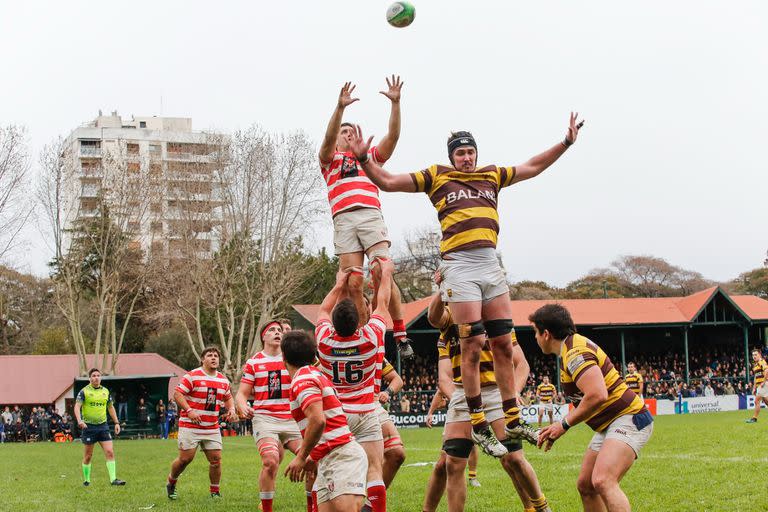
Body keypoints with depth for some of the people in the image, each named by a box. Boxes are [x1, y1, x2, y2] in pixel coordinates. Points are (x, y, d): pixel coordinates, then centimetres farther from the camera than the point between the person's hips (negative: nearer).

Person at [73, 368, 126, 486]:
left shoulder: (106, 391, 9)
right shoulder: (84, 391, -4)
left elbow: (111, 407, 19)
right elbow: (77, 406, -12)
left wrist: (116, 423, 14)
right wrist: (79, 420, -28)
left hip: (103, 426, 3)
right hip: (89, 427, -3)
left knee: (110, 452, -9)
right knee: (88, 456, 5)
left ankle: (113, 479, -10)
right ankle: (86, 480, 19)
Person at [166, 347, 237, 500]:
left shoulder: (223, 380, 11)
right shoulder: (192, 376, -8)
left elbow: (228, 398, 25)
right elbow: (177, 394, -11)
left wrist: (231, 409, 4)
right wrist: (189, 410, -23)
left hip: (212, 428, 5)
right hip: (190, 426, -5)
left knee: (216, 459, -3)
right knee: (185, 458, -6)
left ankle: (215, 491, 13)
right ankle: (171, 483, 19)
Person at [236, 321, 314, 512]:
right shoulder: (253, 363, 7)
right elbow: (241, 394, 5)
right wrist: (243, 408, -15)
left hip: (291, 420, 3)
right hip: (265, 419, -2)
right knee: (270, 461, -25)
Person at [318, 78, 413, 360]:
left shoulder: (370, 156, 28)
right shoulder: (330, 159, 23)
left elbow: (393, 136, 15)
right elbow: (328, 137, 3)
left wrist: (395, 103, 4)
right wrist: (340, 107, -11)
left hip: (371, 215, 0)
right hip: (343, 220, 0)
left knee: (382, 274, -17)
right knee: (353, 283, -9)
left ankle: (401, 335, -14)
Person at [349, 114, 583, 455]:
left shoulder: (493, 175, 20)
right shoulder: (436, 177, 9)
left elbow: (533, 167, 31)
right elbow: (387, 182, 8)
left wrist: (567, 142, 28)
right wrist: (364, 159, -5)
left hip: (491, 265, 5)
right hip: (460, 268, -5)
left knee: (503, 344, 5)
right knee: (473, 345, -7)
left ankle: (513, 421, 12)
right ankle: (478, 425, -2)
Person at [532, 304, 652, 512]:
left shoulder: (575, 352, -19)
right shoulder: (572, 348, 14)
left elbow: (597, 395, -31)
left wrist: (565, 424, -20)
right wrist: (559, 426, 16)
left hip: (628, 420, -11)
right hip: (608, 426, 11)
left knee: (602, 481, -30)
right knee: (585, 486, 14)